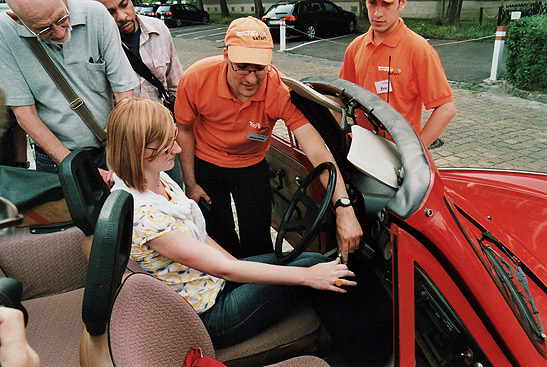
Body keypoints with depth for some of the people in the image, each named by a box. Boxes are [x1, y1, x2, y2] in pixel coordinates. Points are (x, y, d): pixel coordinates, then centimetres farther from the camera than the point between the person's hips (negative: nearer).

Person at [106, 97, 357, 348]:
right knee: (314, 264, -11)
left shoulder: (157, 179, -2)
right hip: (210, 316, -8)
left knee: (309, 259, 4)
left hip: (214, 278, 8)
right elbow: (222, 268, -28)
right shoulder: (143, 216, -30)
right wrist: (307, 276, -24)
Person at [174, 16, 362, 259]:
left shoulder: (280, 89, -31)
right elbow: (184, 130, -8)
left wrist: (344, 207, -49)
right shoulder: (195, 79, -27)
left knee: (258, 242, 5)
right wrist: (190, 184, -5)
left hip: (252, 165, 0)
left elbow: (317, 151, -38)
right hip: (206, 165, 1)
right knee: (218, 239, 10)